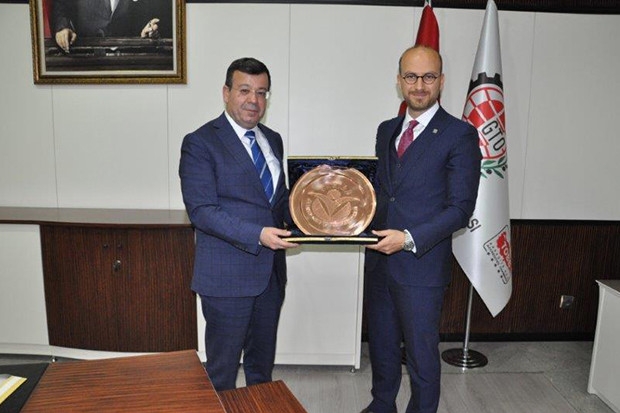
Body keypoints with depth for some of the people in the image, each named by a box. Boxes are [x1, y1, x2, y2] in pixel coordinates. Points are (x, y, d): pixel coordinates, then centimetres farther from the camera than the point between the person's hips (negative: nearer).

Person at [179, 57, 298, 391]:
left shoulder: (273, 140, 11)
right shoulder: (200, 143, -11)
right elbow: (202, 211, -17)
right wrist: (256, 235, -26)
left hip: (270, 272, 7)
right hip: (228, 276, -6)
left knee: (262, 364, 23)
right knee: (223, 369, 9)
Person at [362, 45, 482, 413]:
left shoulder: (460, 135, -9)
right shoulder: (387, 130, 11)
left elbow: (461, 208, -13)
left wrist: (409, 239, -21)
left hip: (422, 264, -6)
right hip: (380, 259, 6)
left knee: (421, 353, 9)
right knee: (381, 344, 21)